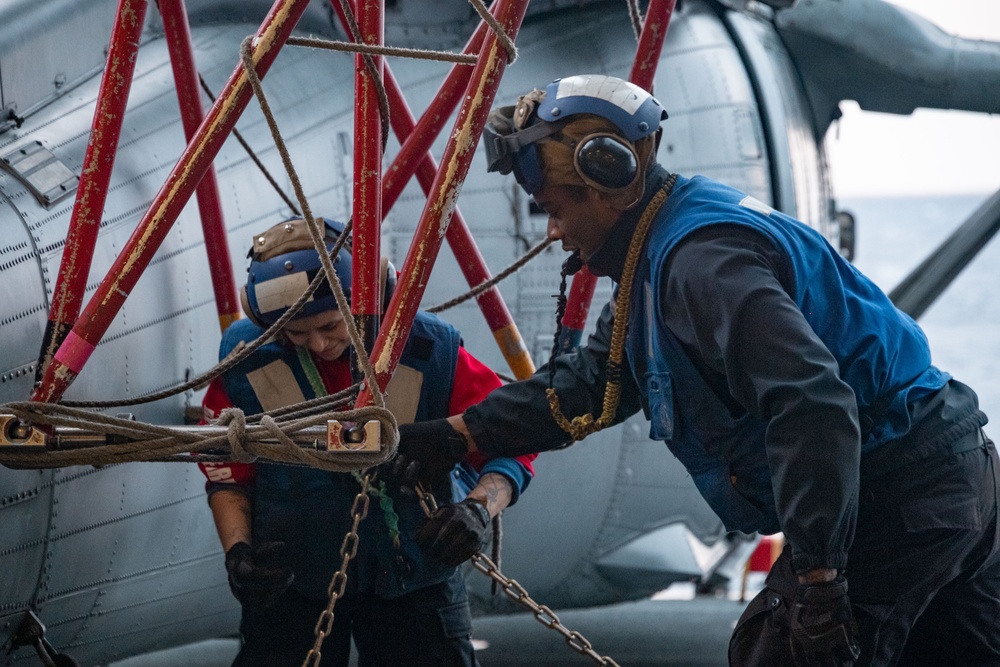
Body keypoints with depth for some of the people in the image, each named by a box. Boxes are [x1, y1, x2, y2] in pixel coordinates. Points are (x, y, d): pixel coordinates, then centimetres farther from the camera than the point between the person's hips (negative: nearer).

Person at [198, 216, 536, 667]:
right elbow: (227, 474, 0)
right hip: (290, 578, 1)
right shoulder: (246, 356, -11)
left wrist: (479, 508, -31)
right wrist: (237, 553, -16)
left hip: (415, 575, 0)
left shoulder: (428, 349, -15)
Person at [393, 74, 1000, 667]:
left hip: (895, 503, -11)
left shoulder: (705, 259, -23)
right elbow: (584, 387, 17)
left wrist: (818, 580, -31)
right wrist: (445, 439, 9)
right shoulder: (657, 259, 12)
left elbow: (813, 410, -32)